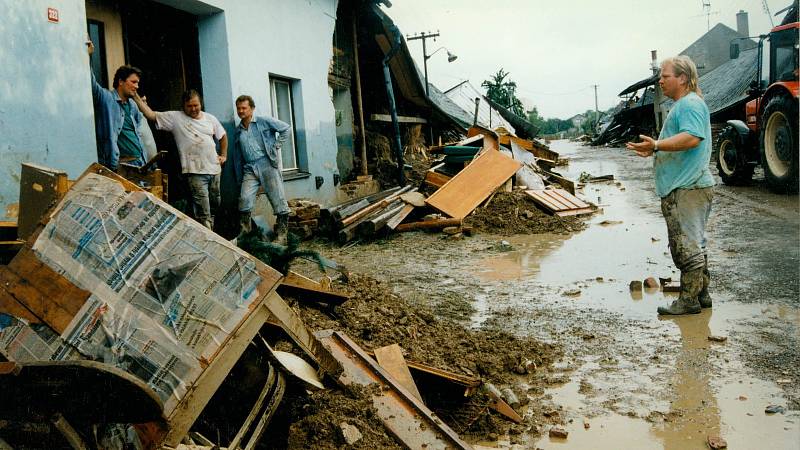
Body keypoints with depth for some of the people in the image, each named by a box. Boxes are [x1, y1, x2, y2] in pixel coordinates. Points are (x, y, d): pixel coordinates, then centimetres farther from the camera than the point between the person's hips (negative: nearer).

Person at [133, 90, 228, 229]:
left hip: (214, 169, 5)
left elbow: (223, 136, 23)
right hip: (195, 172, -5)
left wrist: (223, 155, 14)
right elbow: (151, 114, -6)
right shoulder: (175, 117, -1)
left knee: (215, 205, 15)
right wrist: (135, 96, -14)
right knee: (203, 213, -10)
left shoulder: (210, 118, 11)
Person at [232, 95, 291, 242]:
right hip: (249, 169, 4)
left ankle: (281, 234, 1)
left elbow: (286, 128, 4)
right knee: (244, 199, -13)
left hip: (267, 164, -4)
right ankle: (244, 234, -6)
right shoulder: (238, 131, 19)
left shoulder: (264, 121, 5)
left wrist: (276, 145, -2)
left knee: (278, 200, -5)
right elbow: (238, 156, 22)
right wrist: (239, 176, 17)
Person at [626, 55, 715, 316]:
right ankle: (701, 294, 23)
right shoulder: (682, 105, 23)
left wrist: (656, 145, -30)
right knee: (695, 245, 15)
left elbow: (691, 138, -27)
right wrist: (654, 150, 21)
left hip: (687, 189, -11)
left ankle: (689, 300, -2)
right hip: (686, 187, 11)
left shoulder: (690, 103, -12)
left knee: (687, 246, -7)